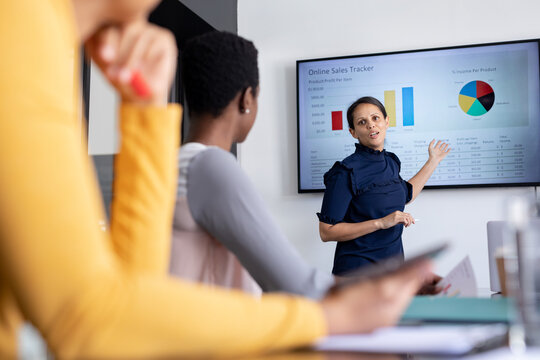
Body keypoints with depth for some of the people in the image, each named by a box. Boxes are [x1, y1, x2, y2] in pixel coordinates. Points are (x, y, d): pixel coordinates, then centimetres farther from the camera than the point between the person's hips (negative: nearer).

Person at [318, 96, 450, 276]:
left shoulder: (391, 161, 6)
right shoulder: (346, 171, -17)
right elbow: (326, 232, -20)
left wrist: (433, 161, 30)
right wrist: (381, 223, -23)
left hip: (394, 263, 7)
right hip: (358, 269, -7)